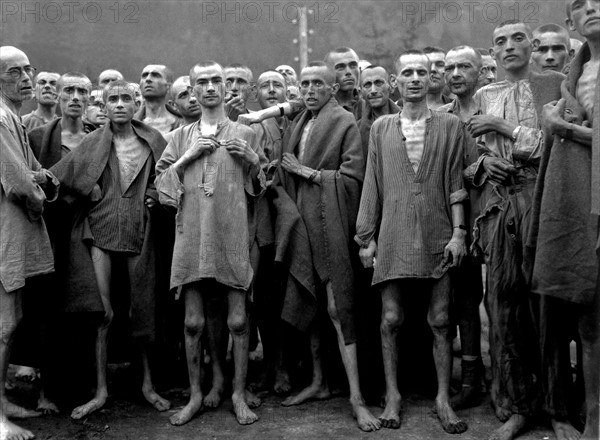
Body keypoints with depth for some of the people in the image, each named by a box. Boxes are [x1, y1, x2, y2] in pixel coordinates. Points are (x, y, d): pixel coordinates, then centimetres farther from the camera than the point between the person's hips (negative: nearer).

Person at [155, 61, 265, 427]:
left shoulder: (245, 134, 9)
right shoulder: (182, 136, 14)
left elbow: (259, 189, 11)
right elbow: (160, 180, 8)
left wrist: (252, 161, -8)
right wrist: (187, 157, -4)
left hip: (232, 238, -1)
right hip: (191, 236, 2)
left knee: (238, 321, 1)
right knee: (194, 322, 5)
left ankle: (239, 394, 15)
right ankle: (195, 395, 19)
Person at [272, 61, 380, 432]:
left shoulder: (345, 122, -2)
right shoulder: (296, 126, 16)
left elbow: (354, 175, -11)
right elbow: (283, 179, 17)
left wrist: (309, 172, -9)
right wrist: (287, 207, -1)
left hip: (329, 227, -6)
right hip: (299, 226, 6)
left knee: (338, 308, -8)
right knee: (307, 306, 11)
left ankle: (356, 396, -3)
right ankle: (319, 382, 25)